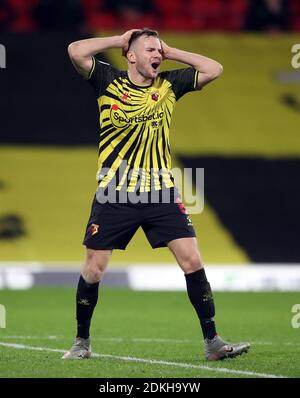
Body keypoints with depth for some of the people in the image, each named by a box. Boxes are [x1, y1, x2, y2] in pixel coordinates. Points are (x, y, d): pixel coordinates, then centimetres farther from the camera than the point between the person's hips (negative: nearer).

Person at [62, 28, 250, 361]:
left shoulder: (169, 84, 9)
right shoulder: (109, 82, 0)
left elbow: (213, 69, 6)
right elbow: (76, 51, -13)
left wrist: (171, 52, 4)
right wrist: (118, 40, -3)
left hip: (160, 191, 2)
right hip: (115, 192, -2)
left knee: (192, 259, -8)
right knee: (94, 268, 1)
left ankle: (212, 342, -3)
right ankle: (82, 341, 20)